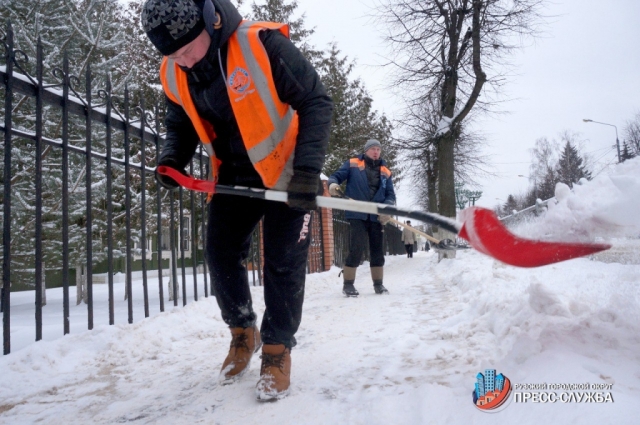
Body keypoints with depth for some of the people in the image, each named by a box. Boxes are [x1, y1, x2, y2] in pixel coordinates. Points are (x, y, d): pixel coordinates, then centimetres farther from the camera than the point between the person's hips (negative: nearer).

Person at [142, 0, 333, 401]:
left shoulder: (264, 45, -26)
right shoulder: (174, 75, -7)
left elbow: (316, 102, -22)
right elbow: (182, 123, 10)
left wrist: (308, 169, -30)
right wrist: (172, 158, -12)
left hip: (285, 171, -5)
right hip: (233, 175, 6)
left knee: (283, 263, -5)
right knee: (220, 252, 5)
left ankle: (278, 349, 14)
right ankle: (244, 332, 28)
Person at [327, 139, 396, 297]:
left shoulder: (385, 172, 11)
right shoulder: (352, 164, 3)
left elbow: (390, 195, 9)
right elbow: (336, 176, 3)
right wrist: (333, 184, -21)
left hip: (376, 217, 4)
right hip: (357, 215, -4)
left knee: (377, 251, 9)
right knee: (356, 249, -10)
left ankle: (378, 284, 22)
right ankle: (348, 284, 2)